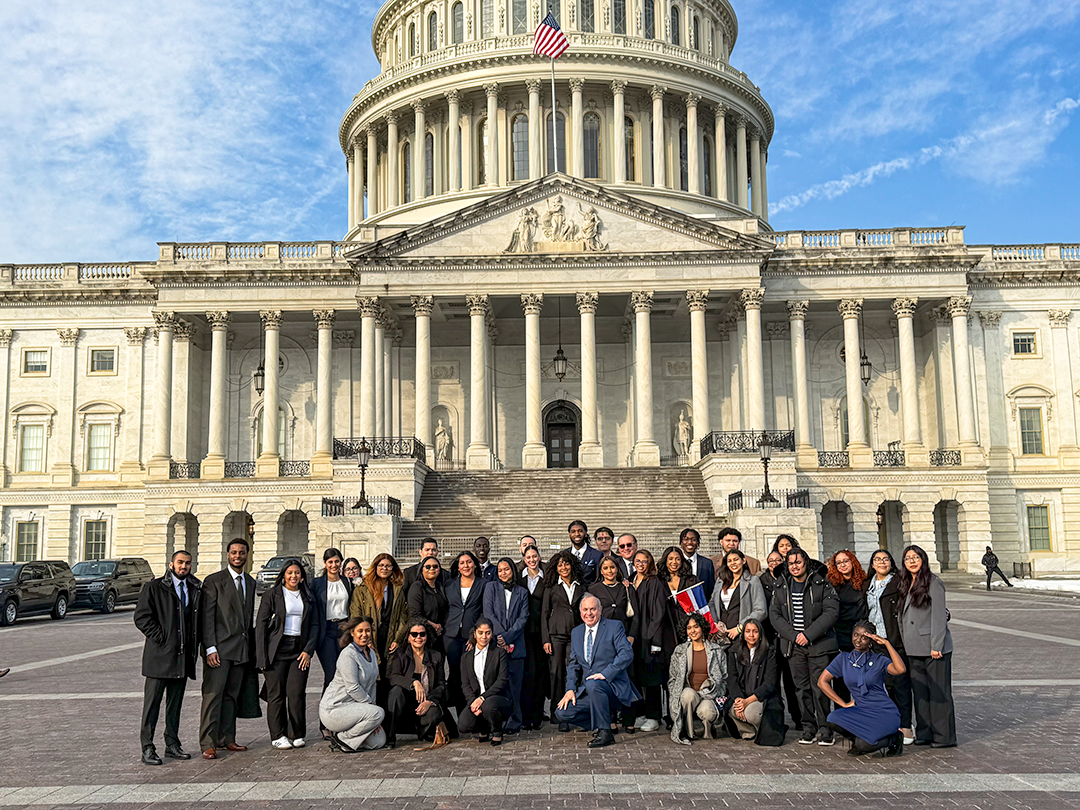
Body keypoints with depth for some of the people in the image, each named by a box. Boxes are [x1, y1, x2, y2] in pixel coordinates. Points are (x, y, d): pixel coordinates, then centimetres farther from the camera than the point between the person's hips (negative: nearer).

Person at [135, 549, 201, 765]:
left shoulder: (196, 589, 12)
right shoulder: (154, 587, -2)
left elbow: (200, 617, 20)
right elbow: (142, 617, -8)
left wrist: (195, 645, 9)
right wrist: (160, 638, -12)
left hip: (183, 656, 5)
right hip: (160, 654, -5)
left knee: (176, 702, 12)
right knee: (152, 701, -2)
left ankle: (172, 744, 21)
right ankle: (147, 748, 5)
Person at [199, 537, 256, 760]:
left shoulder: (251, 583, 15)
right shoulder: (214, 581, -4)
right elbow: (206, 617, -8)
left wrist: (251, 648, 15)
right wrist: (210, 648, -15)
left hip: (241, 649, 6)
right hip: (219, 648, -6)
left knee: (231, 695, 11)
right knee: (213, 695, -6)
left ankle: (226, 739, 18)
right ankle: (208, 744, -3)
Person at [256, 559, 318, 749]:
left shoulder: (308, 597, 11)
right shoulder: (272, 595, 1)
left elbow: (314, 624, 11)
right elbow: (261, 624, -2)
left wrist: (308, 650, -1)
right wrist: (262, 656, -8)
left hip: (300, 650, 2)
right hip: (277, 650, -2)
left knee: (297, 693, -4)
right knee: (276, 694, -1)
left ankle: (296, 735, 9)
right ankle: (278, 736, 11)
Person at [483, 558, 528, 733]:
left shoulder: (522, 592, 13)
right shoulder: (491, 588, 11)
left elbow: (523, 617, 4)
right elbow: (488, 613, 1)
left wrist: (508, 637, -9)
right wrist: (500, 636, -9)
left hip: (515, 644, 1)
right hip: (494, 642, -1)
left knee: (514, 683, -1)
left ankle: (514, 722, 6)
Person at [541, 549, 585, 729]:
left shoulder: (581, 587, 12)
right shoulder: (551, 587, 8)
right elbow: (544, 614, 6)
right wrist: (545, 639, -2)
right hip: (556, 634, -1)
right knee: (557, 673, -3)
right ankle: (558, 714, 3)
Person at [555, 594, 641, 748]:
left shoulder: (614, 627, -3)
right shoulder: (576, 632, 14)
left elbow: (627, 654, -16)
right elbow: (573, 664, 16)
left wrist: (605, 674, -26)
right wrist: (570, 689, 0)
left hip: (613, 685, -6)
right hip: (586, 690, 6)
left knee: (593, 684, -37)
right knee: (562, 713, -12)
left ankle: (604, 731, -20)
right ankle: (606, 718, 6)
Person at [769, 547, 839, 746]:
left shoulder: (822, 585, -1)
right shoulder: (782, 588, 10)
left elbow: (831, 612, -8)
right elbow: (774, 614, 8)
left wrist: (808, 634, -13)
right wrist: (793, 635, -6)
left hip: (818, 644, -3)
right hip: (793, 646, 3)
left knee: (820, 688, -5)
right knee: (802, 688, 6)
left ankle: (825, 729, 5)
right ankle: (808, 728, 14)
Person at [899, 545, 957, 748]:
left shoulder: (934, 583, -7)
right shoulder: (906, 585, 15)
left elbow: (939, 616, -12)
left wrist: (936, 646, -16)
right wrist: (904, 644, 14)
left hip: (934, 647, -7)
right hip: (913, 649, 7)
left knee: (939, 692, -2)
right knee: (920, 692, 11)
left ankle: (944, 737, 5)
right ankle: (924, 734, 18)